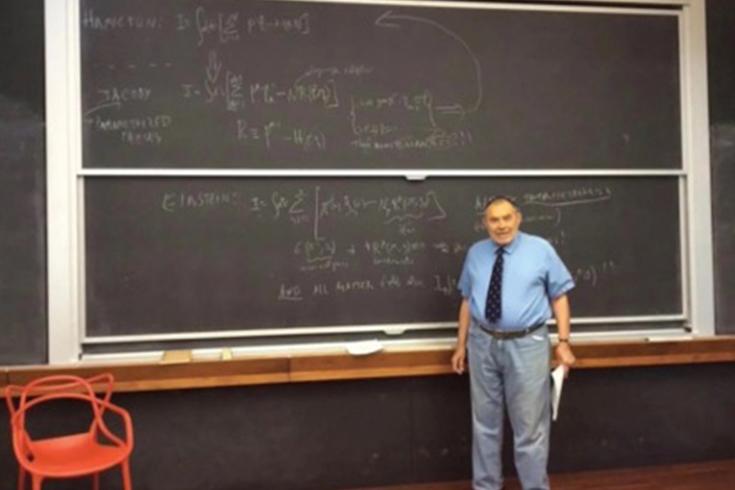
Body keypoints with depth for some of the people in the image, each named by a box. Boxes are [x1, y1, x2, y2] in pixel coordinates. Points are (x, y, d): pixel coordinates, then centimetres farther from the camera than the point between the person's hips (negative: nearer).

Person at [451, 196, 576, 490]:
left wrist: (563, 342, -8)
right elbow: (467, 301, 10)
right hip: (483, 344, 3)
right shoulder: (475, 254, 5)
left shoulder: (540, 249, -3)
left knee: (529, 426, 4)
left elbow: (559, 297, -2)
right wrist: (461, 345, 9)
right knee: (485, 423, 14)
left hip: (527, 345, -3)